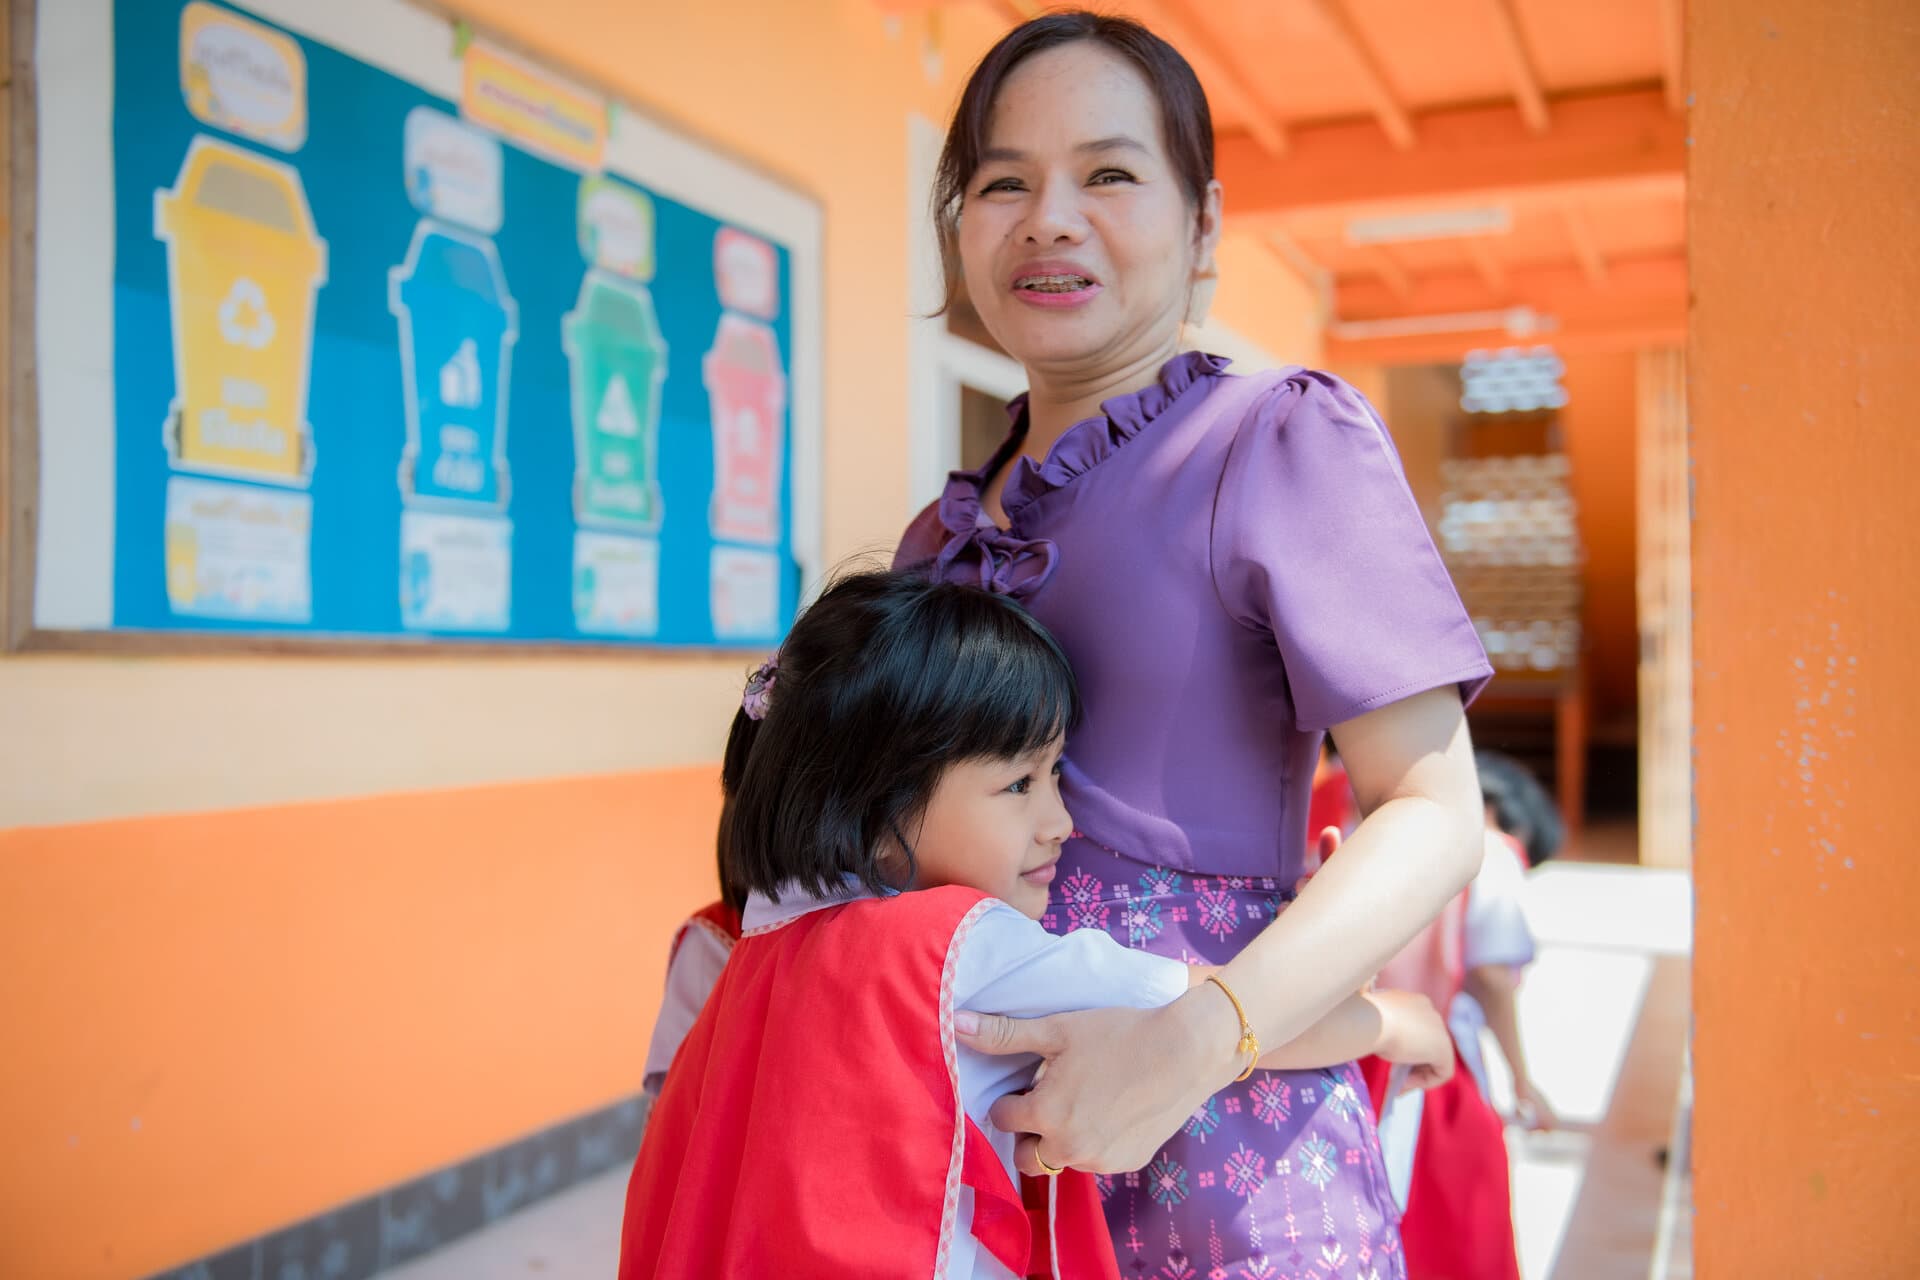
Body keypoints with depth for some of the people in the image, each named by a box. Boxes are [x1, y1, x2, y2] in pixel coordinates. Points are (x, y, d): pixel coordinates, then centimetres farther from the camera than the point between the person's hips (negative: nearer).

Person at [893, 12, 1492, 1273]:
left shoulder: (1287, 438, -7)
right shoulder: (942, 536, 11)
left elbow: (1435, 816, -13)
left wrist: (1193, 1041, -25)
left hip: (1214, 1146, -5)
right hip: (978, 1137, 6)